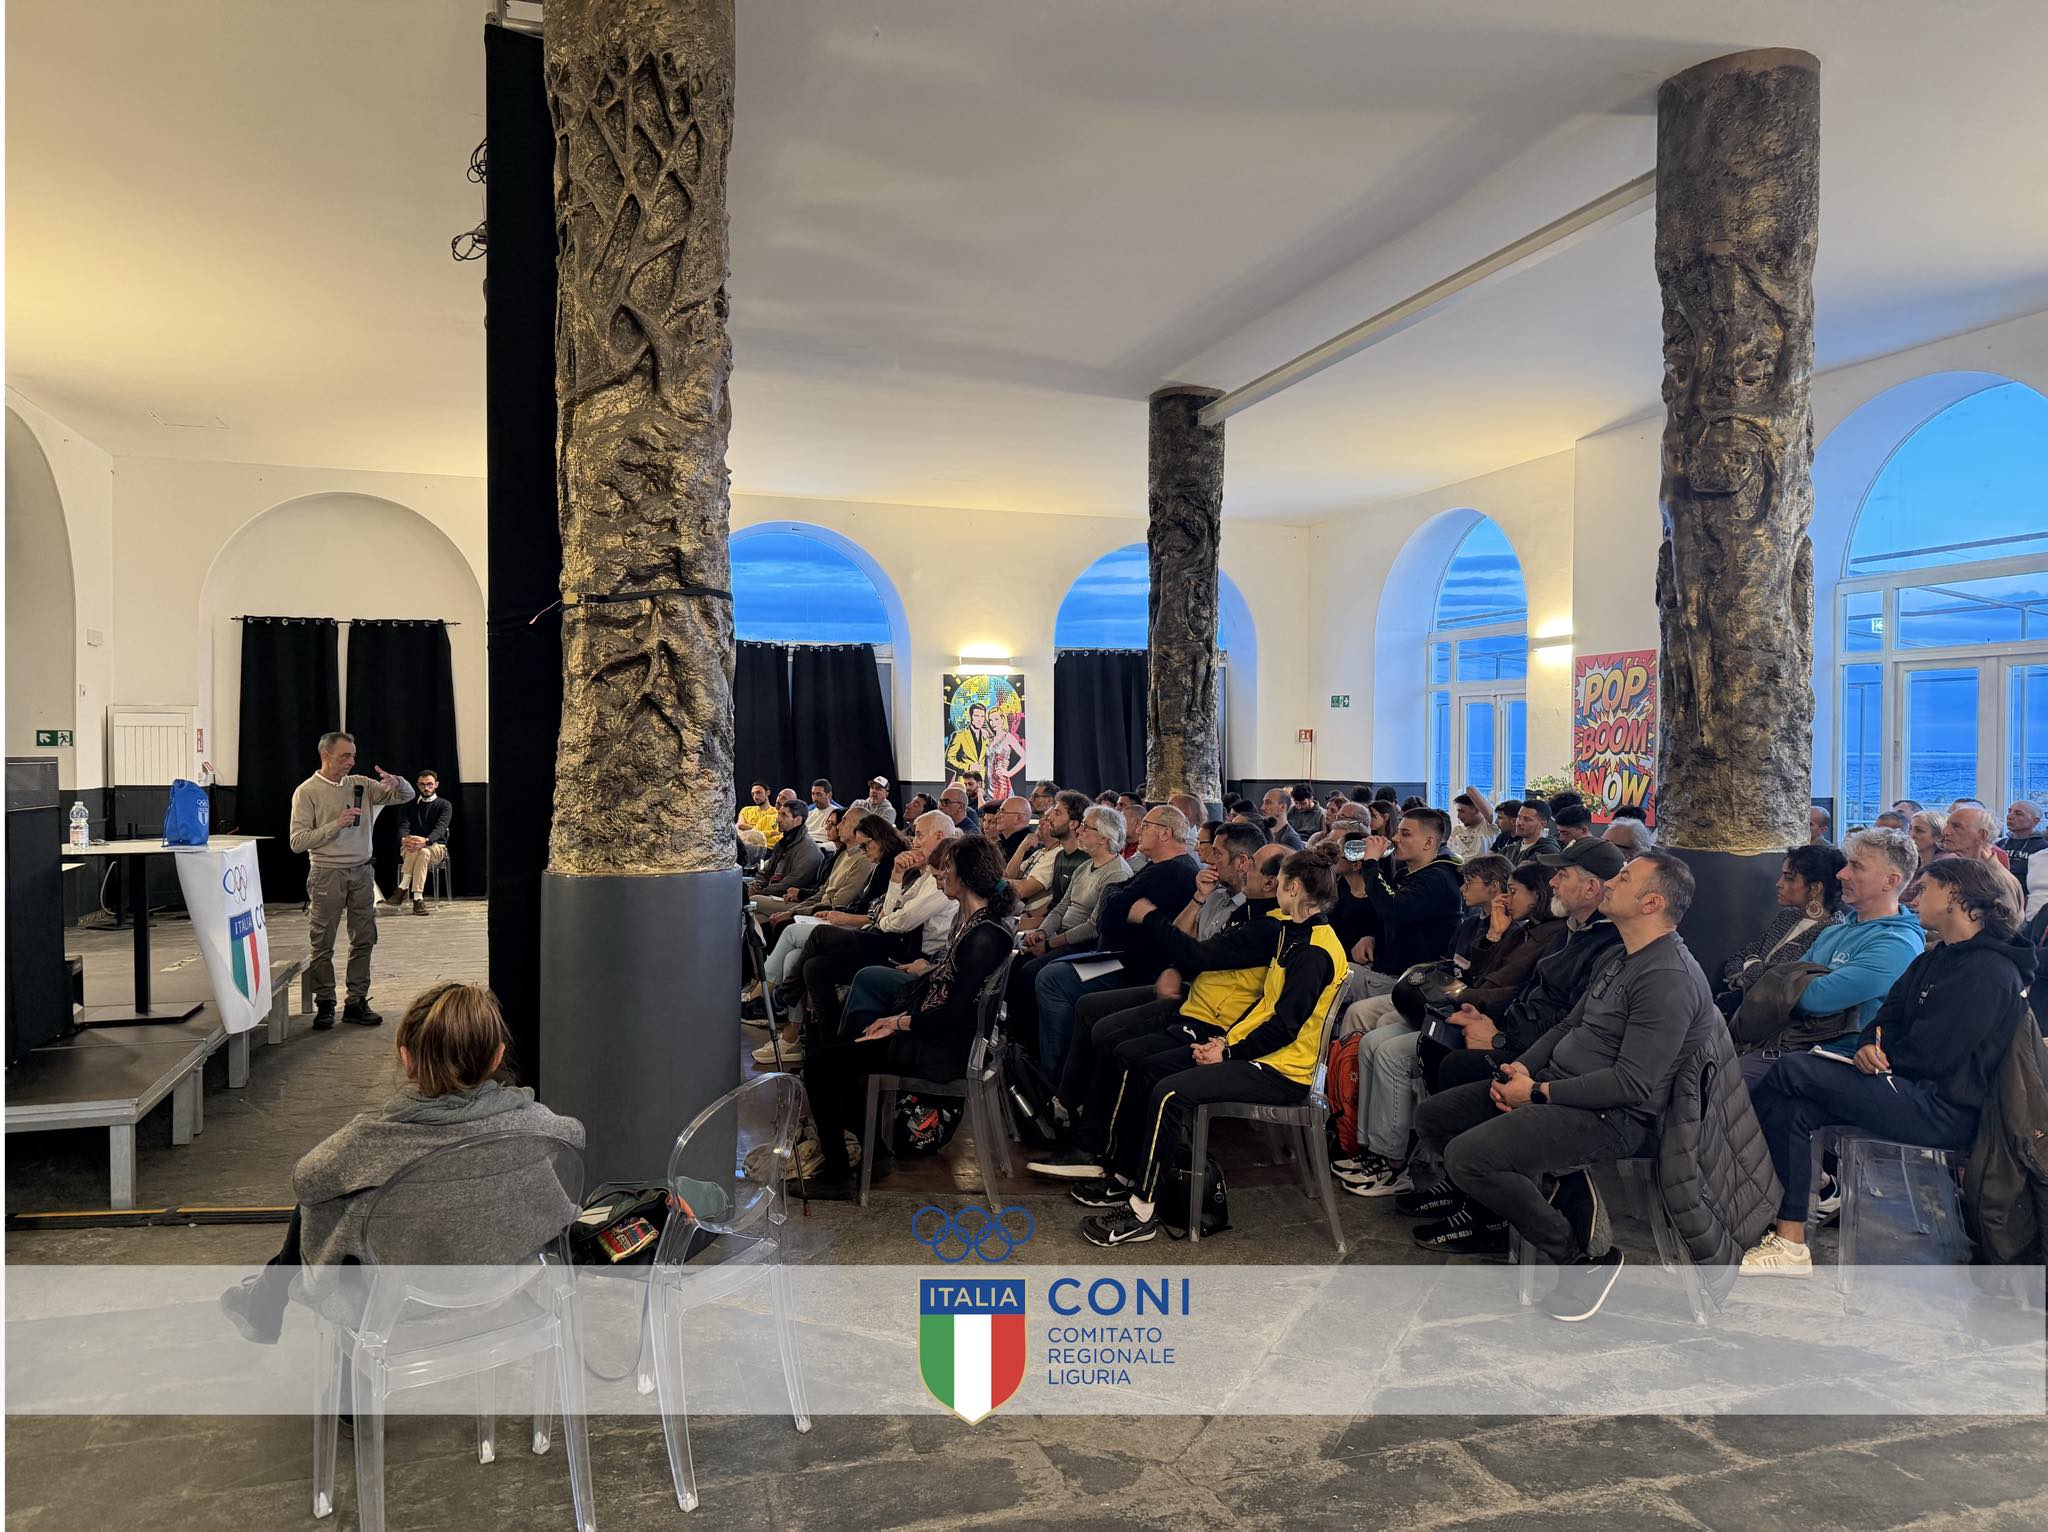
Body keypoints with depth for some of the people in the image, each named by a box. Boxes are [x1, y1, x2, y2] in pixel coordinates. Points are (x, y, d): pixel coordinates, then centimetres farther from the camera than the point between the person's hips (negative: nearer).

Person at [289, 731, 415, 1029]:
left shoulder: (360, 784, 8)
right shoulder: (307, 792, -4)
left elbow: (407, 796, 9)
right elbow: (298, 841, -10)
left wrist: (396, 782, -13)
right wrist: (337, 824, -19)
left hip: (361, 872, 4)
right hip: (327, 874, -4)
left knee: (363, 939, 7)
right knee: (323, 944, 2)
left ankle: (356, 1002, 16)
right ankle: (324, 1004, 14)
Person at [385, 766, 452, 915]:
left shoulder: (445, 805, 5)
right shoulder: (410, 805, 15)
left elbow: (440, 828, -14)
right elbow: (404, 826, -3)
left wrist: (426, 841, -37)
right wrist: (404, 839, -29)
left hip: (436, 848, -2)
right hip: (409, 850, 2)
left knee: (422, 851, -38)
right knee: (417, 850, -36)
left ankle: (402, 889, -39)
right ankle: (418, 899, -43)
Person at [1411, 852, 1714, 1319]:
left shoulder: (1669, 978, -19)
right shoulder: (1621, 959, 14)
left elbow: (1633, 1084, -24)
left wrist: (1539, 1093, -18)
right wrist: (1521, 1069, 2)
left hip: (1611, 1115, -10)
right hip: (1553, 1086, 10)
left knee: (1468, 1156, -27)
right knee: (1433, 1118, 4)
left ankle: (1586, 1256, -9)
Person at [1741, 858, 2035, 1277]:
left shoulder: (1989, 971, -14)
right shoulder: (1936, 959, 18)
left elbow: (1932, 1054, -19)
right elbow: (1887, 1017, 15)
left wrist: (1883, 1057, -2)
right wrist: (1868, 1045, -7)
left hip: (1945, 1111, -9)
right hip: (1913, 1090, 9)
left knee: (1791, 1070, -20)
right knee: (1793, 1109, -11)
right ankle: (1790, 1243, -11)